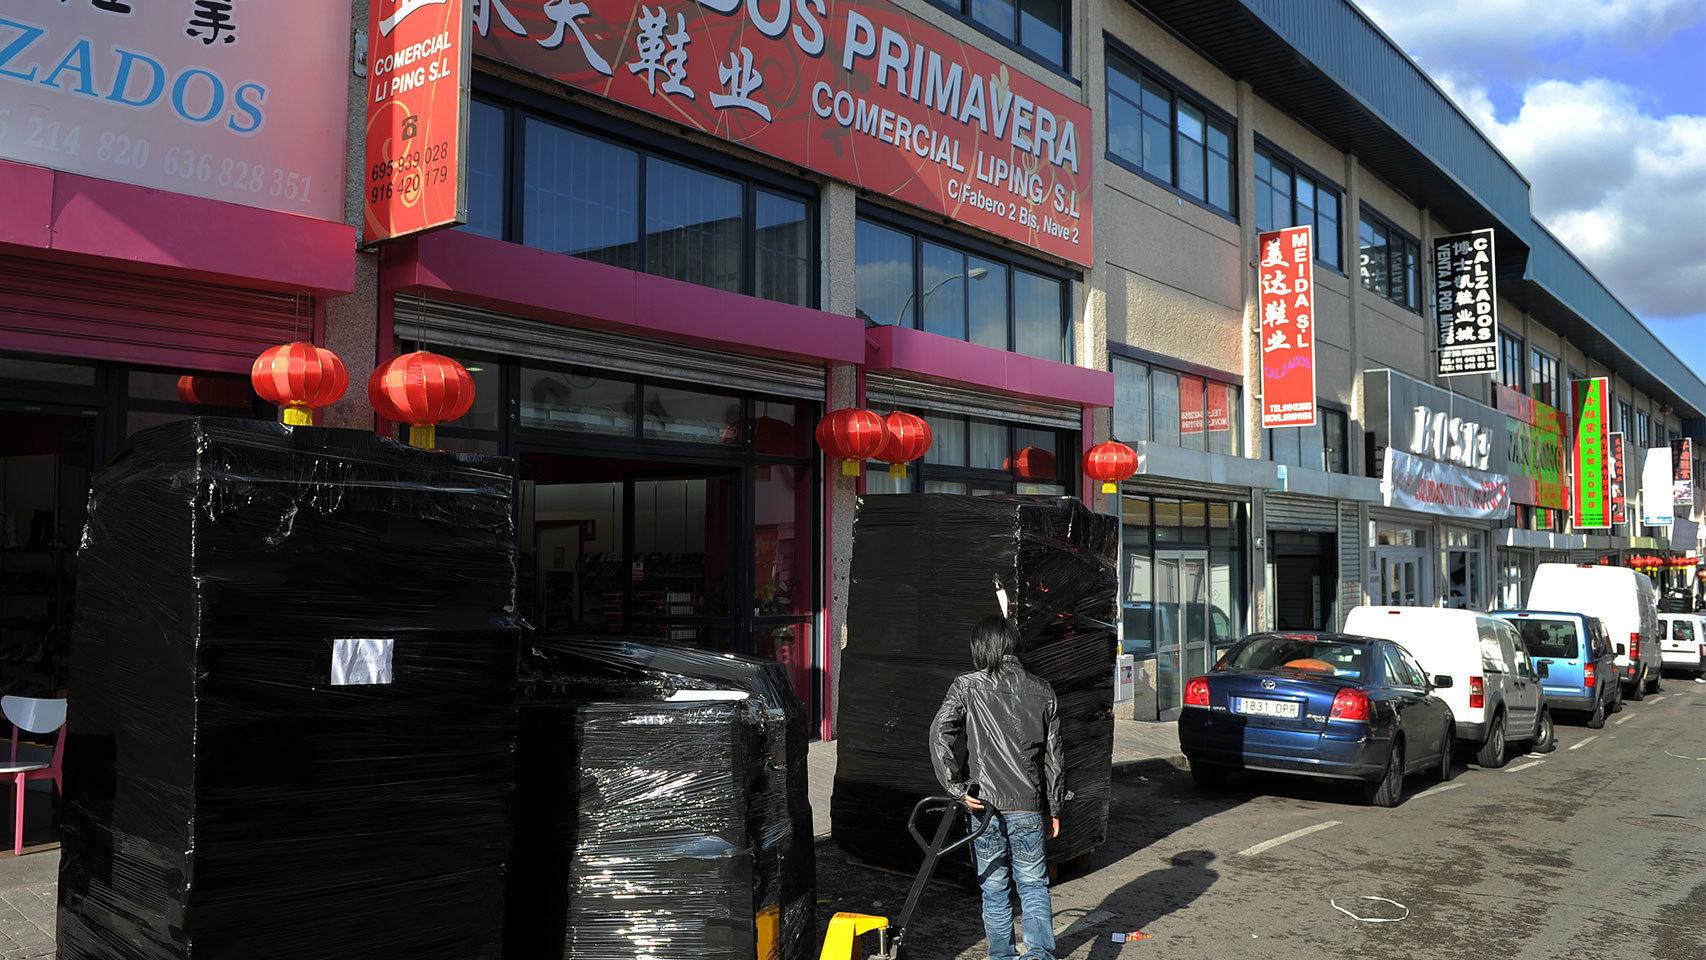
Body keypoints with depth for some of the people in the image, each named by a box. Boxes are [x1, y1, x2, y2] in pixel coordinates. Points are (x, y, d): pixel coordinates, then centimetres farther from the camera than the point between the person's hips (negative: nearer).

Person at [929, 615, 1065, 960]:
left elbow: (940, 733, -17)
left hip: (984, 805, -1)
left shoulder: (967, 686, -4)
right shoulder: (1042, 693, 4)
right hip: (1028, 806, 1)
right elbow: (1053, 759, 8)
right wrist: (1054, 808, 17)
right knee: (1033, 885, 12)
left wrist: (958, 787, -11)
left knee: (994, 888, 13)